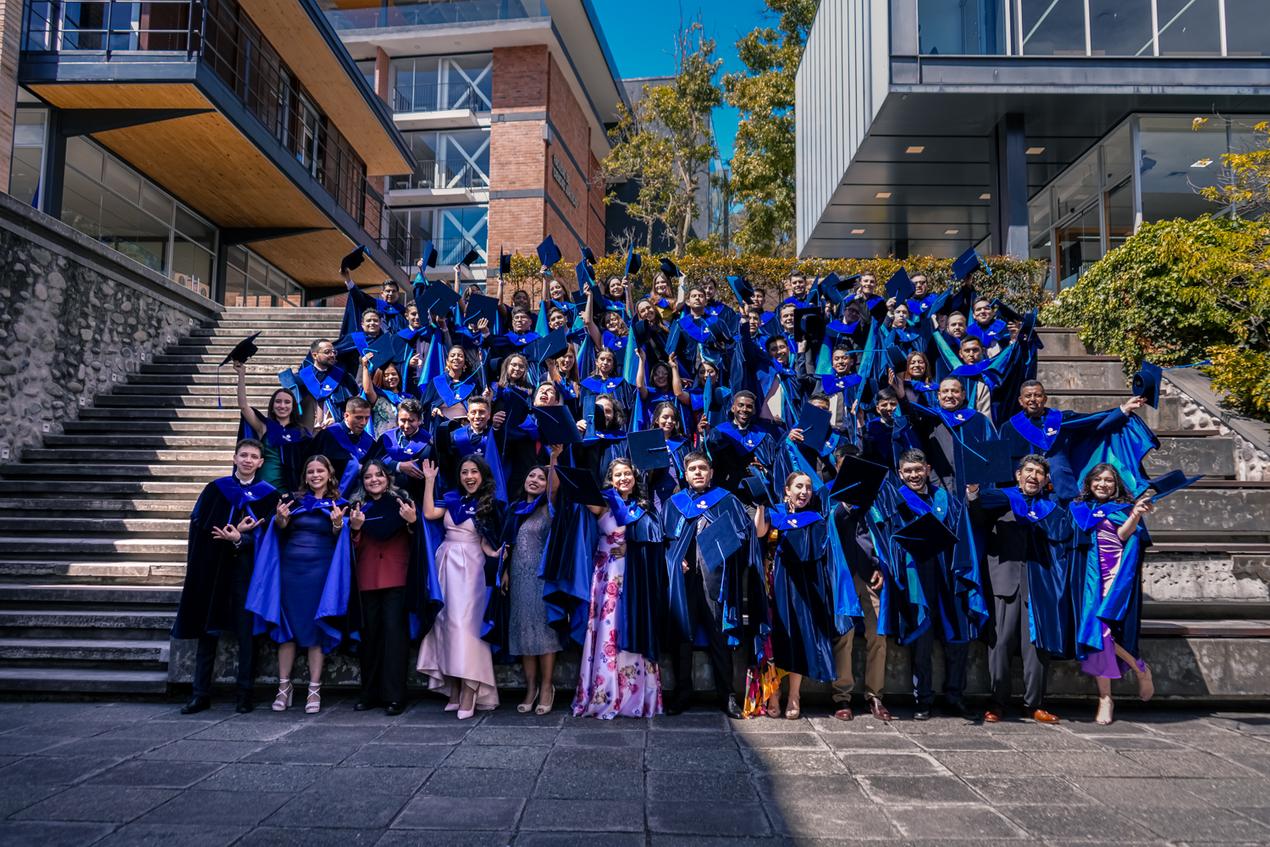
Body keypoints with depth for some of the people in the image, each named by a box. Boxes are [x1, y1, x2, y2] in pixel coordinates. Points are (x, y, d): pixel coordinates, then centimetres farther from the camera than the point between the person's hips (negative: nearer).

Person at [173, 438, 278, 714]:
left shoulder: (268, 495, 4)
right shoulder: (216, 489, 9)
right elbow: (199, 523, 0)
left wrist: (239, 539, -19)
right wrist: (236, 530, -11)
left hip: (248, 569, -1)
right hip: (213, 568, 2)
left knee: (246, 632, -1)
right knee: (208, 630, 3)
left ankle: (245, 694, 6)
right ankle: (200, 694, 10)